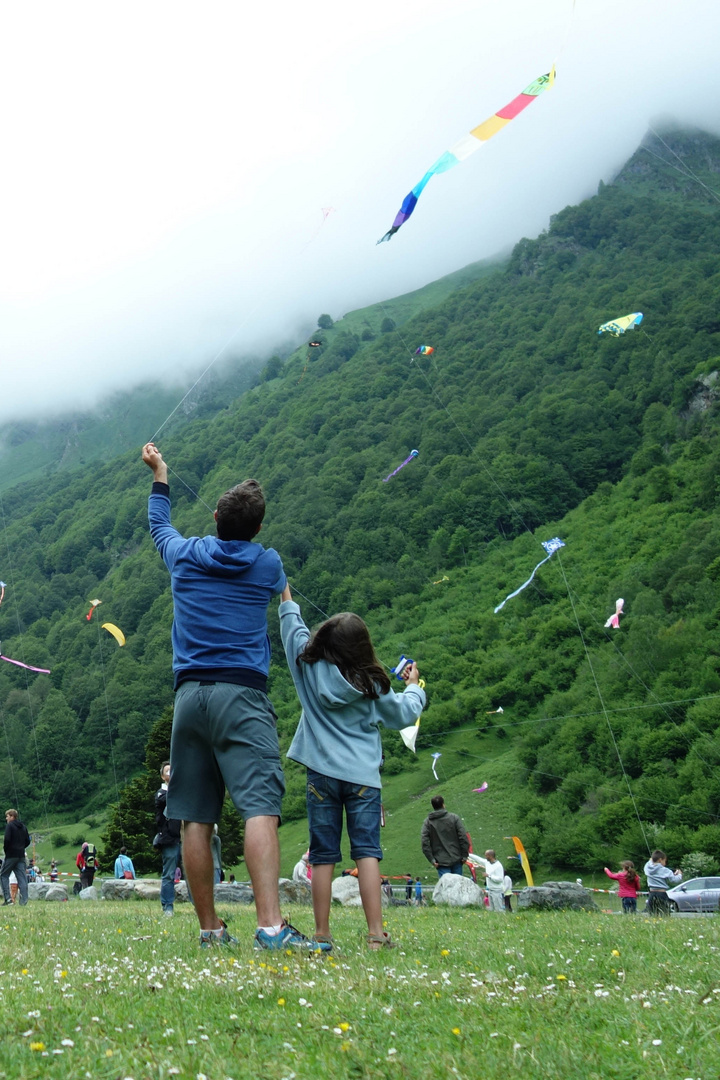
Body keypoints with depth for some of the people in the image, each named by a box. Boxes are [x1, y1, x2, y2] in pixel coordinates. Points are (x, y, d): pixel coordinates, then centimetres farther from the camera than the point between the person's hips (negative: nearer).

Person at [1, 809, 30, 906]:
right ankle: (23, 901, -4)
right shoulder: (23, 827, 14)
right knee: (22, 877, 3)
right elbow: (28, 841, 12)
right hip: (21, 856, 6)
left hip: (11, 855, -6)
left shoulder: (9, 825, -7)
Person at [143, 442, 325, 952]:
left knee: (196, 818, 6)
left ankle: (210, 929, 10)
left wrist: (160, 475, 54)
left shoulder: (186, 556, 14)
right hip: (242, 694, -4)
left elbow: (159, 525, 38)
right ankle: (271, 925, -28)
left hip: (189, 694, 4)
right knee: (261, 808, -15)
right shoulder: (268, 563, 9)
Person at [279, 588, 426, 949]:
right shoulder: (371, 683, -1)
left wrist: (286, 598, 34)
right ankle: (375, 933, -9)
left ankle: (322, 934, 5)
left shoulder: (309, 665, -1)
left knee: (323, 855, 4)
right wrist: (413, 686, 33)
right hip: (363, 775, -1)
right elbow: (403, 714, 14)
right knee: (366, 852, -3)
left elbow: (293, 628, 17)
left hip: (322, 773, 1)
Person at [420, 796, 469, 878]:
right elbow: (463, 837, -6)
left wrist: (432, 859, -4)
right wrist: (464, 855, 1)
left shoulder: (427, 822, 0)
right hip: (456, 859, 1)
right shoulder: (454, 818, -1)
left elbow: (424, 842, -7)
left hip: (441, 862, -1)